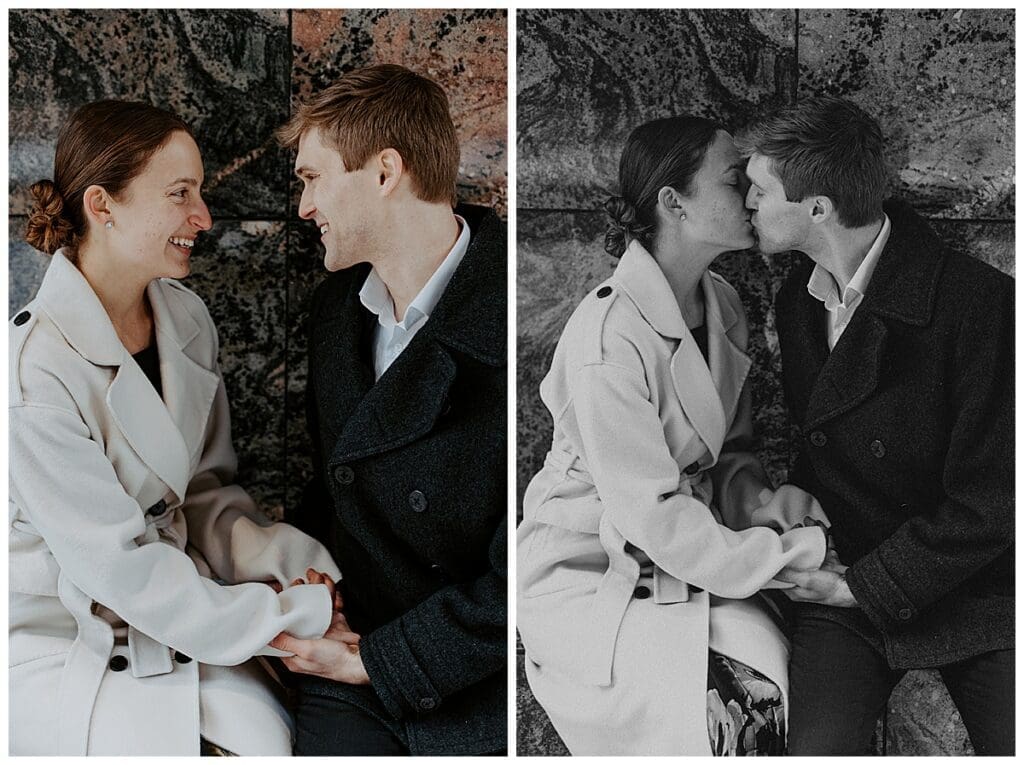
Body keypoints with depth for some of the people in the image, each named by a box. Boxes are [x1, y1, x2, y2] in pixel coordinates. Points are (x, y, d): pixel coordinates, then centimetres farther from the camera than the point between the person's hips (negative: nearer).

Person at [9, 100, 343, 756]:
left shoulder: (186, 317, 1)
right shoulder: (36, 370, -22)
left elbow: (209, 491, 6)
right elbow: (118, 565, -21)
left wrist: (296, 566, -12)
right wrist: (288, 616, -20)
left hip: (174, 615, 6)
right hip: (59, 647, -5)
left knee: (275, 734, -13)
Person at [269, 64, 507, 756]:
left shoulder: (501, 323, -17)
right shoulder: (336, 307, 7)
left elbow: (525, 578, -16)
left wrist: (372, 662, -11)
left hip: (481, 691, -5)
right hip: (352, 669, 5)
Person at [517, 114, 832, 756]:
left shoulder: (722, 304, 4)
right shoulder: (608, 339, -23)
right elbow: (653, 515, -23)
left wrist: (762, 502, -9)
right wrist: (789, 555, -22)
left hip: (693, 558, 7)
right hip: (592, 578, -7)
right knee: (736, 712, -22)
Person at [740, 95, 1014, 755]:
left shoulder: (981, 304, -17)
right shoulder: (795, 302, 4)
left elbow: (987, 504, -17)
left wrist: (862, 584, -12)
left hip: (970, 593, -3)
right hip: (842, 582, 4)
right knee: (817, 748, -16)